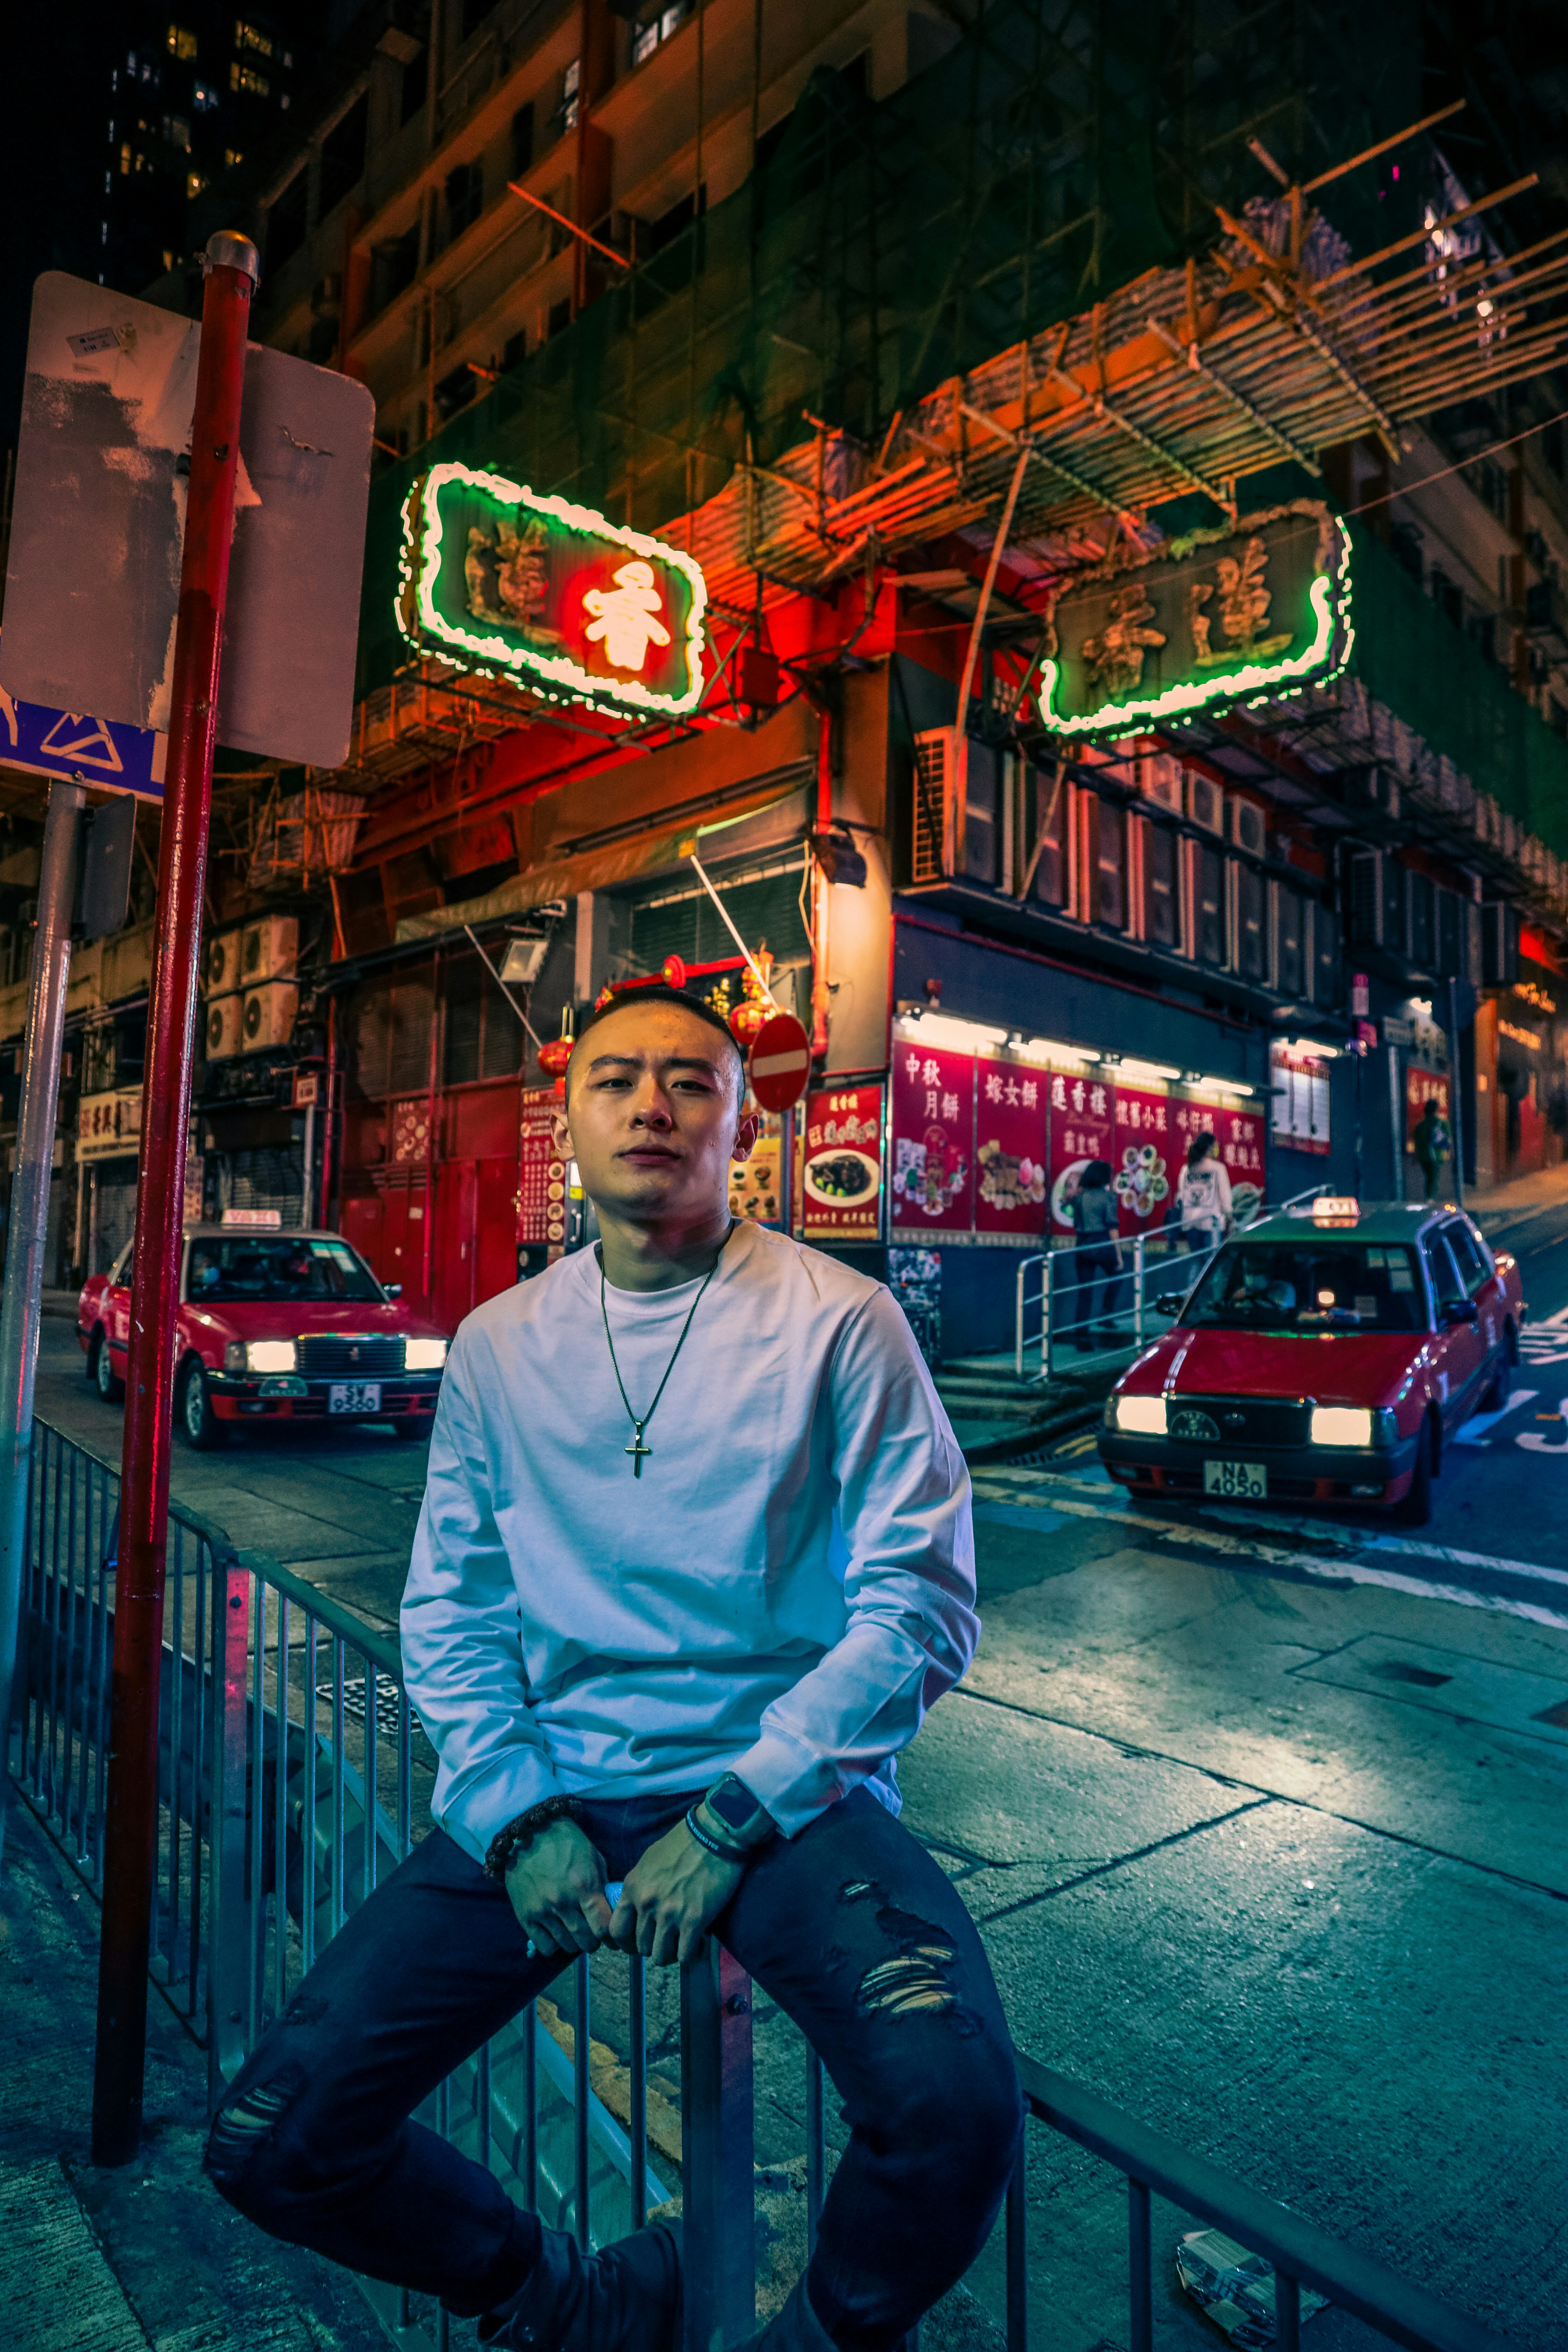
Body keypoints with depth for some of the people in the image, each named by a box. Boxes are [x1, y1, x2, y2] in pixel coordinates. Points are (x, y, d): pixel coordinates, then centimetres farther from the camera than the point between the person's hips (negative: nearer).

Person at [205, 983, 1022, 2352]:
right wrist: (516, 1814, -6)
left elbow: (924, 1607, -7)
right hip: (551, 1790, 4)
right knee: (275, 2143, -8)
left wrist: (735, 1816, -13)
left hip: (785, 1791, -3)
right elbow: (450, 1611, 9)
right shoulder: (499, 1348, 6)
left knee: (957, 2108, -27)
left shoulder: (839, 1322, -5)